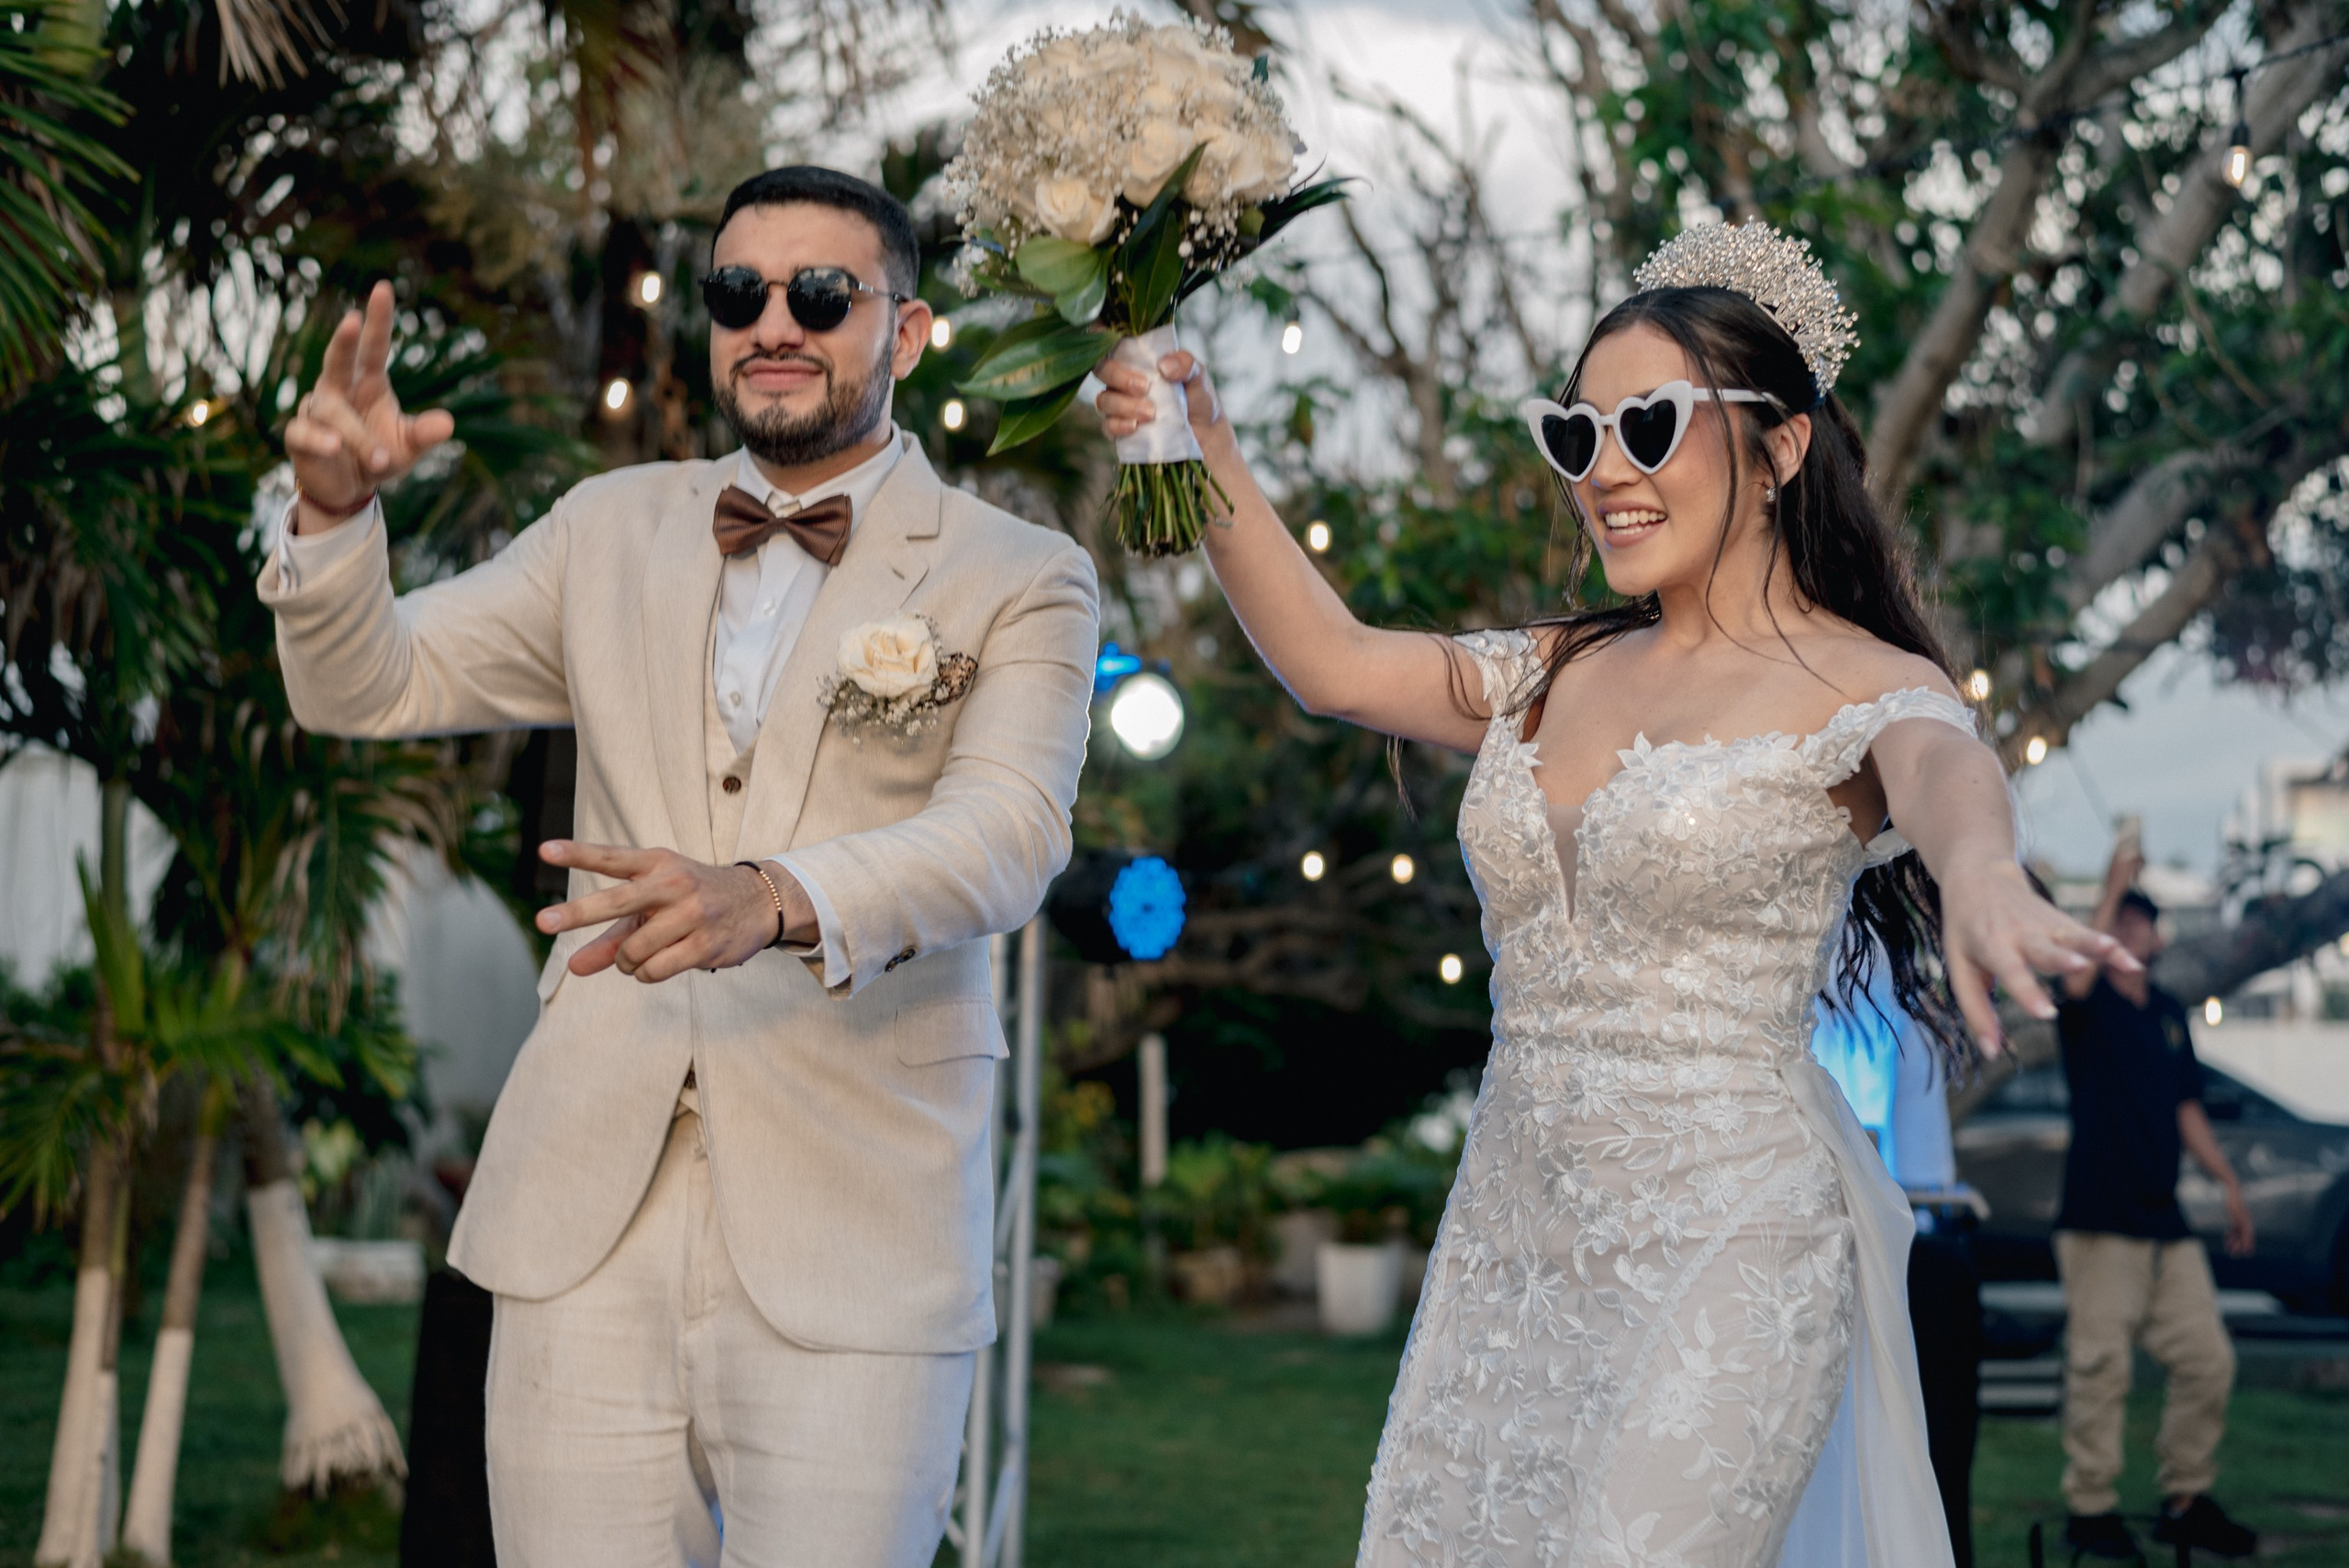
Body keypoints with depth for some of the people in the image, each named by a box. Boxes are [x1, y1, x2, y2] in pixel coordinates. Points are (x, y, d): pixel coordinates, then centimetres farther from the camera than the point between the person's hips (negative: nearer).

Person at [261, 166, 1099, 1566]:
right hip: (591, 1226, 3)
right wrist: (337, 507, -5)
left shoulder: (1023, 583, 2)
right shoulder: (614, 530, 16)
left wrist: (774, 900, -33)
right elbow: (369, 687, 15)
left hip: (853, 1244, -3)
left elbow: (1005, 834, -14)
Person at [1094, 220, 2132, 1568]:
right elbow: (1331, 661, 12)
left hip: (1724, 1247, -6)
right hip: (1513, 1239, 6)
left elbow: (1947, 773, -29)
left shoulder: (1862, 691, -8)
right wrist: (1208, 456, 2)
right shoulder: (1558, 677, 13)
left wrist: (1985, 876, -53)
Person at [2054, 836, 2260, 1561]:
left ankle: (2186, 1501, 19)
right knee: (2099, 1367, -5)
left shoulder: (2168, 1012, 16)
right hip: (2101, 1221, -6)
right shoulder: (2090, 1008, -3)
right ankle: (2091, 1509, 6)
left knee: (2208, 1359, 6)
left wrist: (2229, 1183, 17)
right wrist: (2111, 887, -28)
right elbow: (2075, 980, -29)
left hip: (2166, 1222, 7)